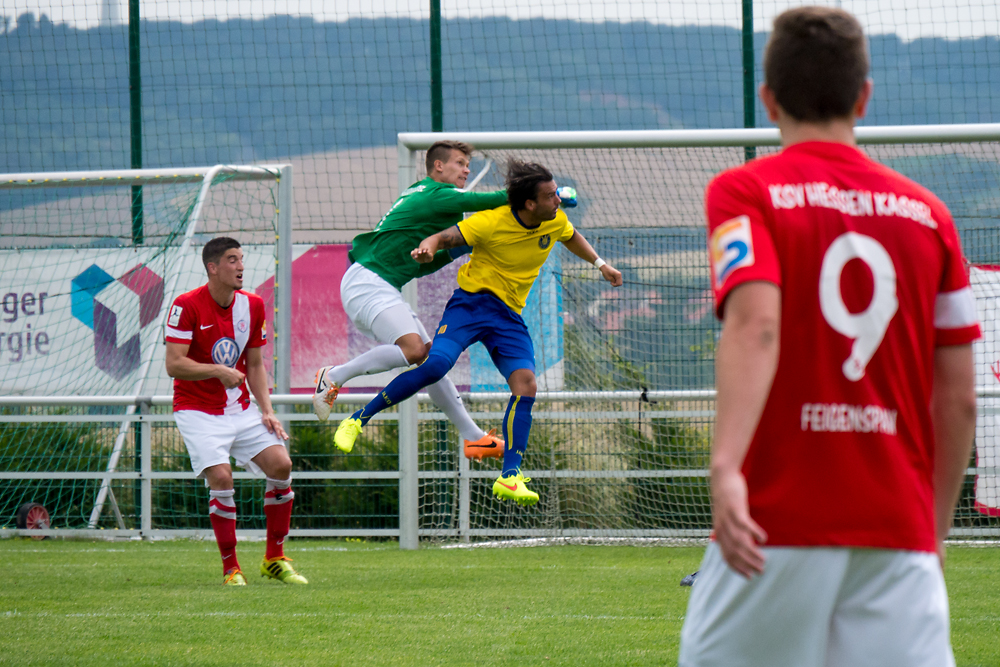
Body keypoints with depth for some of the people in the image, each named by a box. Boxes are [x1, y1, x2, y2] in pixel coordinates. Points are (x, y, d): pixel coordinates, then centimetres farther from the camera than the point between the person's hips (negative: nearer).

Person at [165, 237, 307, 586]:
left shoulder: (252, 305, 3)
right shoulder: (187, 306, -14)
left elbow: (255, 365, 11)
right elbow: (173, 364, -18)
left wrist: (267, 410, 1)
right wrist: (219, 370, -28)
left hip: (240, 407, 5)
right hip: (197, 410, -5)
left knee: (281, 465, -9)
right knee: (221, 478, -22)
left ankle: (274, 560, 6)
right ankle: (231, 568, -6)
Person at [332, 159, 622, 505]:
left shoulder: (556, 221, 1)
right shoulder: (492, 222, -17)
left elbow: (572, 238, 26)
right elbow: (445, 237, -16)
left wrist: (600, 263, 25)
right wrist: (428, 247, -37)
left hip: (510, 315, 5)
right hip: (472, 302, -5)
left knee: (526, 385, -16)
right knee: (436, 364, -27)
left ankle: (510, 477, -12)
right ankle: (357, 420, -14)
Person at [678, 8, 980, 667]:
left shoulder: (743, 192, 1)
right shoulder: (928, 215, 12)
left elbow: (755, 323, -17)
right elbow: (959, 398, 12)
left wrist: (726, 466, -28)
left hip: (778, 525, -3)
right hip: (900, 532, 3)